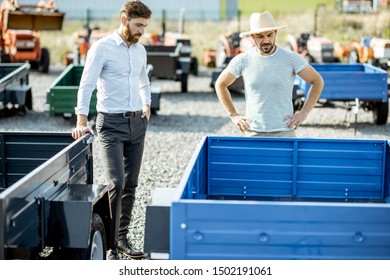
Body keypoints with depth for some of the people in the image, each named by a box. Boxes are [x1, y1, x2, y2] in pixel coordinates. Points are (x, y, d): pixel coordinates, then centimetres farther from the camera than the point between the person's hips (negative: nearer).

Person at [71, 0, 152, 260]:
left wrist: (146, 107, 13)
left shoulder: (140, 50, 11)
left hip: (137, 122, 7)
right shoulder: (102, 48, -9)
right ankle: (110, 245, -6)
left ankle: (122, 237, 19)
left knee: (131, 184, 8)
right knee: (116, 183, -14)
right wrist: (82, 122, -21)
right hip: (112, 124, -6)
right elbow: (86, 85, -14)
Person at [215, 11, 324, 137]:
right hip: (253, 132, 1)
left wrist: (304, 113, -2)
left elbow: (317, 81, 5)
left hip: (284, 132, -1)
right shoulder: (242, 60, -1)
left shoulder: (291, 58, -4)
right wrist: (234, 115, 5)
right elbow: (220, 84, 12)